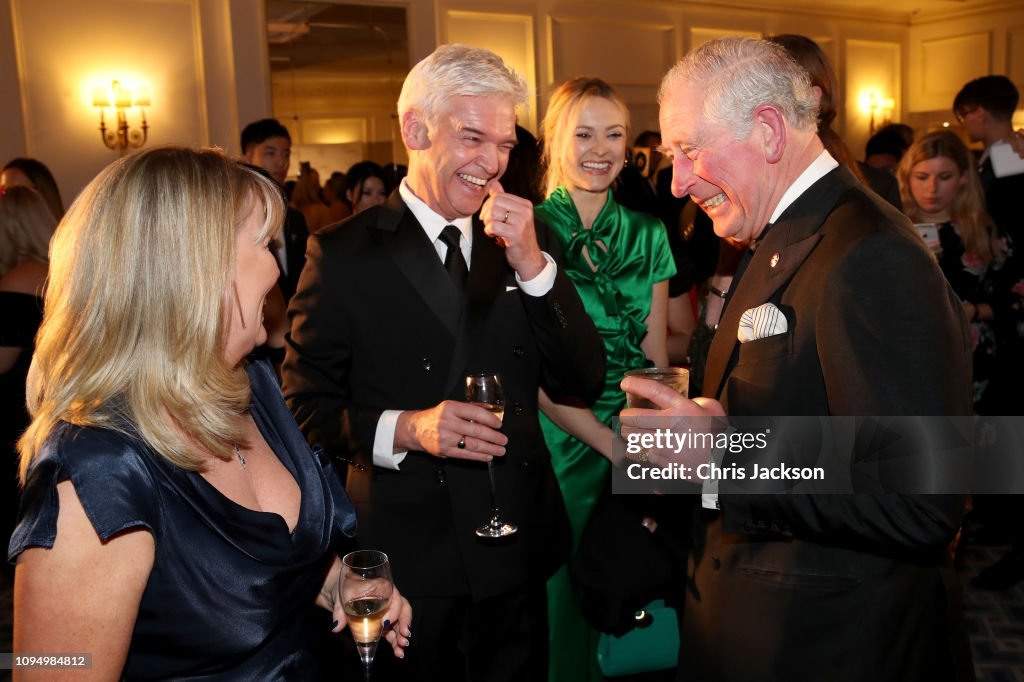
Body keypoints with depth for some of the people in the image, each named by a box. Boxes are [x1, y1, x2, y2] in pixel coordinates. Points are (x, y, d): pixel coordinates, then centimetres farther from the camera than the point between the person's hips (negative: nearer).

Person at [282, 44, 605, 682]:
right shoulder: (344, 254, -8)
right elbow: (306, 406, -6)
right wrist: (403, 428, -23)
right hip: (404, 557, -3)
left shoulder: (530, 240, 2)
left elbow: (584, 383, -3)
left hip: (517, 550, 4)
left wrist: (532, 263, -15)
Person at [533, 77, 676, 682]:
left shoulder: (647, 233, 5)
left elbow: (654, 356, 5)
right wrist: (615, 447, -16)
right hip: (560, 443, -3)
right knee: (565, 599, 9)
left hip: (638, 447, 3)